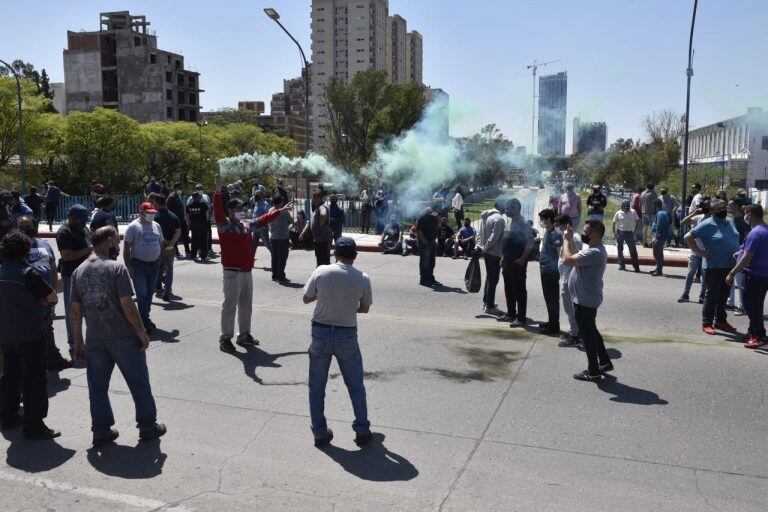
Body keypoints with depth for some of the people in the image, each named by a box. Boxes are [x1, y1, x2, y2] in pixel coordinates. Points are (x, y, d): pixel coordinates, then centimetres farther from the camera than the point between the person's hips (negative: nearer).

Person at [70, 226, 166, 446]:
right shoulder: (116, 268, -13)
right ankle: (147, 426, 17)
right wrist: (142, 333, -8)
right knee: (139, 382, 8)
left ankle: (101, 431, 19)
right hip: (123, 337, -5)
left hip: (94, 339, 5)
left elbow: (75, 311, 7)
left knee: (97, 386, 13)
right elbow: (127, 305, -17)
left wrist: (78, 341, 14)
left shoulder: (79, 271, 4)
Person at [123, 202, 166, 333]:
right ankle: (145, 323, -6)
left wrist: (164, 262, 15)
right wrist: (129, 267, -15)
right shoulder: (133, 226, -6)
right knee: (142, 295, -8)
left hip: (154, 264, 6)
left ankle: (145, 319, 24)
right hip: (138, 265, -6)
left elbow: (161, 245, 19)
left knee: (149, 294, 12)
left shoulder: (156, 226, 12)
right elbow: (126, 248, -9)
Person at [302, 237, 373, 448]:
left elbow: (306, 298, 4)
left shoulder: (321, 272, -8)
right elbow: (364, 308, 6)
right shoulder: (363, 278, -7)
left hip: (320, 332, 0)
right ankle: (362, 431, 23)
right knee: (356, 385, 16)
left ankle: (320, 433, 20)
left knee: (316, 386, 14)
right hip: (347, 336, 0)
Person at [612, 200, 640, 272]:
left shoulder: (633, 212, 2)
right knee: (620, 250, 6)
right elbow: (614, 223, 4)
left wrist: (634, 231, 1)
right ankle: (621, 265, 18)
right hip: (620, 232, 0)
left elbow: (636, 221, 9)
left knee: (633, 250, -4)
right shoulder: (618, 213, 0)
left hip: (629, 233, 0)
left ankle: (636, 267, -2)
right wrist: (614, 233, -2)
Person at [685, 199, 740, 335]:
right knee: (712, 295, 0)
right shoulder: (707, 225, -13)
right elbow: (688, 237, -16)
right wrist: (700, 252, -18)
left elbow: (736, 239, 27)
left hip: (730, 266, 7)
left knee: (724, 295, 16)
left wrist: (738, 252, 11)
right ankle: (707, 323, 8)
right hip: (714, 267, -7)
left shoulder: (730, 222, 9)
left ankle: (721, 321, 28)